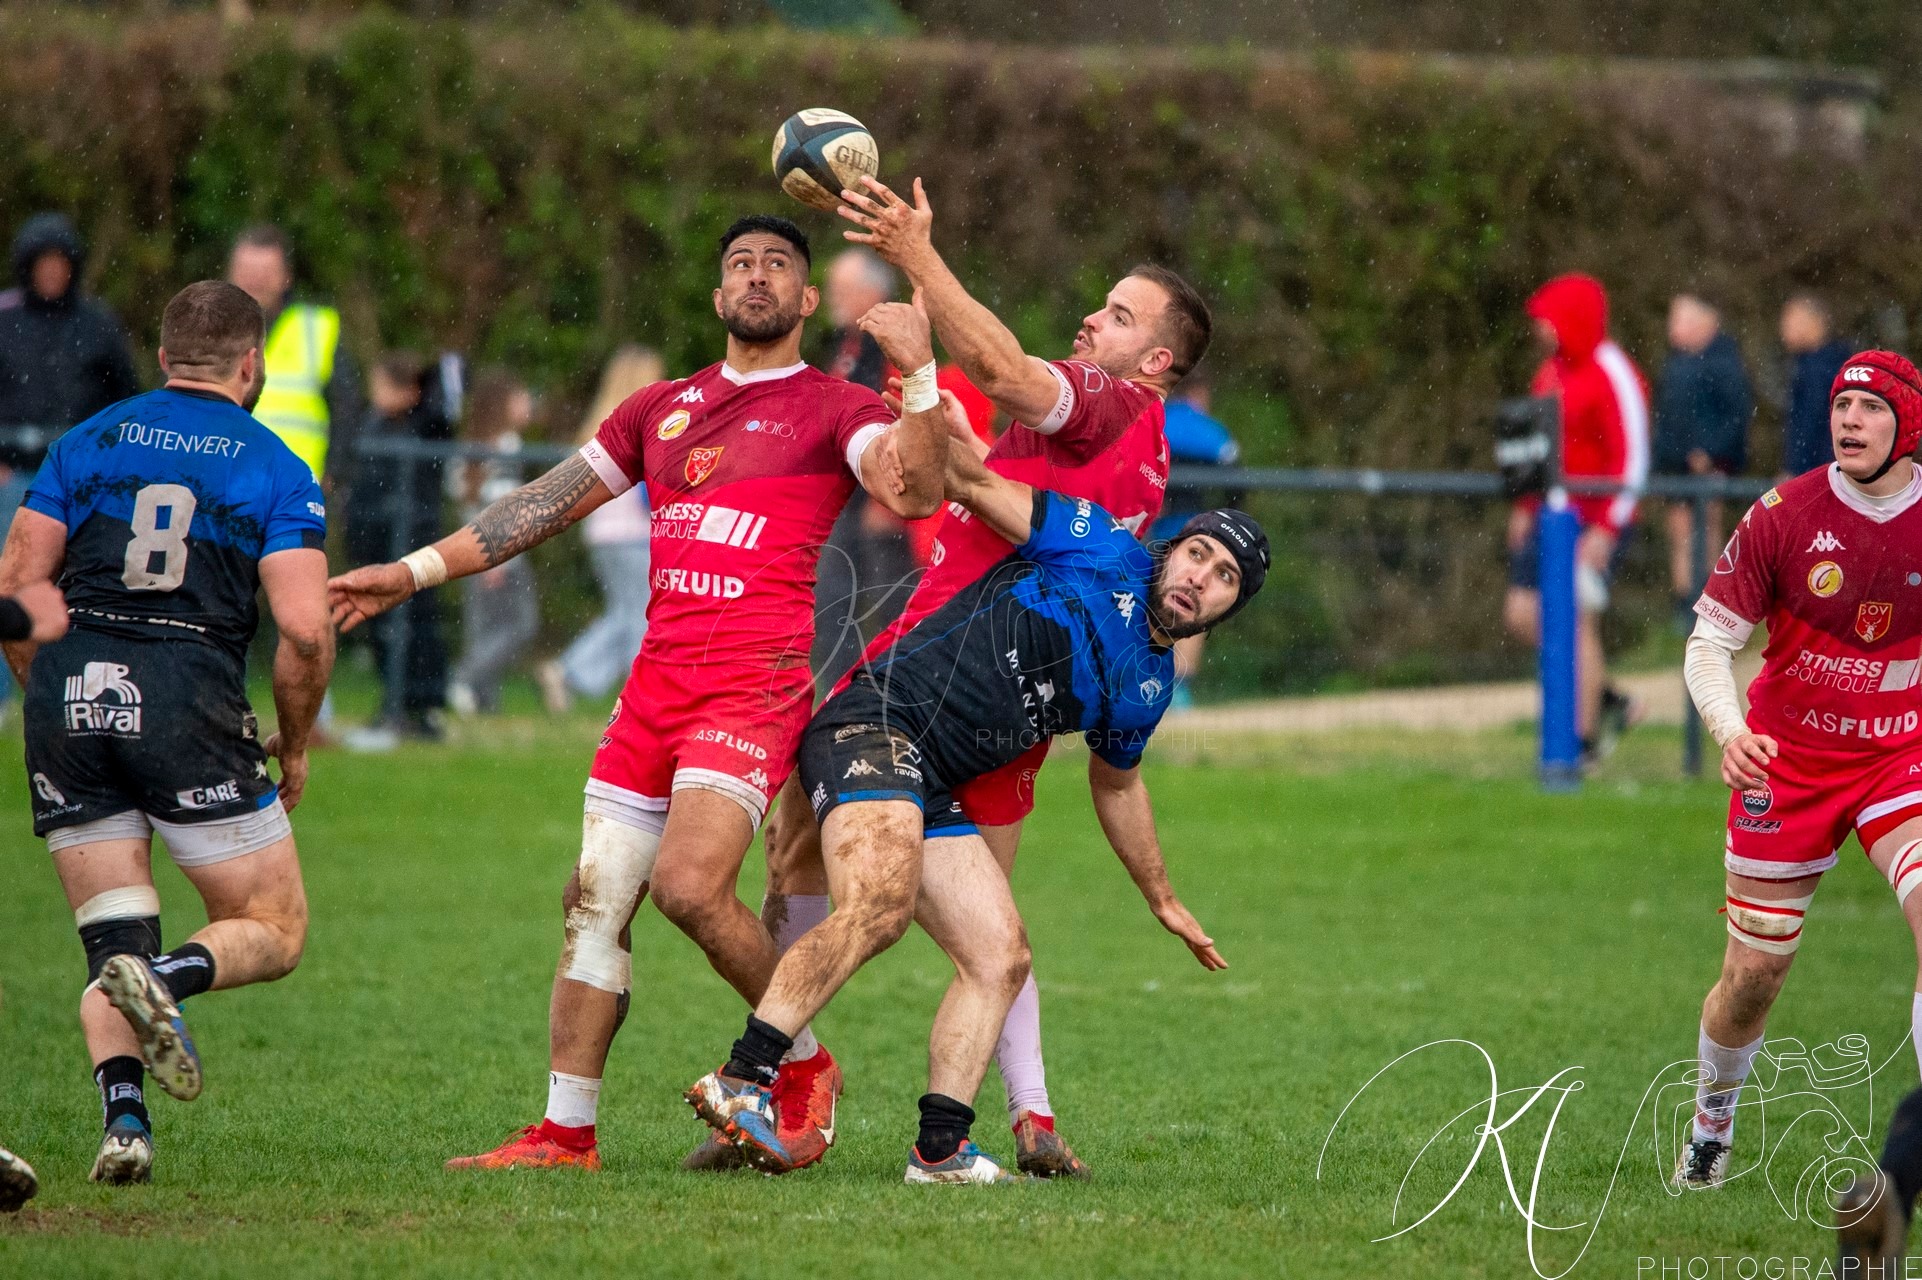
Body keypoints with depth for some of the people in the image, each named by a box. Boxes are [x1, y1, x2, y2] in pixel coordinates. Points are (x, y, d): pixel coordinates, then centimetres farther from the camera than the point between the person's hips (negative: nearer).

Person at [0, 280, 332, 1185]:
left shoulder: (89, 442, 13)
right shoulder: (277, 472, 4)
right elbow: (304, 631, -6)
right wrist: (294, 748, 9)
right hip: (191, 704, -3)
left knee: (113, 938, 11)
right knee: (274, 931, 8)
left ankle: (124, 1116, -13)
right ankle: (166, 978, -23)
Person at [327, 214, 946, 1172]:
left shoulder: (833, 409, 5)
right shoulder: (664, 408, 22)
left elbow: (912, 492, -13)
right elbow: (549, 504, 27)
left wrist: (919, 375, -26)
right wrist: (415, 571, 24)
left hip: (758, 681, -6)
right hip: (655, 682, 6)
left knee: (689, 884, -21)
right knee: (595, 902, 1)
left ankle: (803, 1064, 1)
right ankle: (564, 1134, 7)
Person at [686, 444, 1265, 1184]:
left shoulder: (1149, 684, 21)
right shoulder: (1103, 552, 1)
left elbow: (1116, 783, 37)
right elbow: (975, 482, 3)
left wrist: (1164, 902, 44)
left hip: (932, 791, 9)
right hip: (876, 725, -9)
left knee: (1001, 960, 2)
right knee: (880, 902, -30)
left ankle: (939, 1150, 2)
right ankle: (741, 1083, -36)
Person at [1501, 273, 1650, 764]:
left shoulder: (1613, 377, -15)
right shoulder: (1553, 370, 12)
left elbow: (1632, 460, -17)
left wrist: (1606, 529, -21)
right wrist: (1525, 508, 17)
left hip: (1597, 519, -9)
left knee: (1578, 620, -8)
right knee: (1523, 614, 6)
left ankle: (1585, 738, 1)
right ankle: (1608, 702, 19)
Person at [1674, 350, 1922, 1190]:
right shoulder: (1785, 516, -12)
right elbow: (1710, 641, -9)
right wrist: (1729, 728, -28)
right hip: (1787, 764, 0)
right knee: (1754, 972, 6)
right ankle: (1712, 1121, 35)